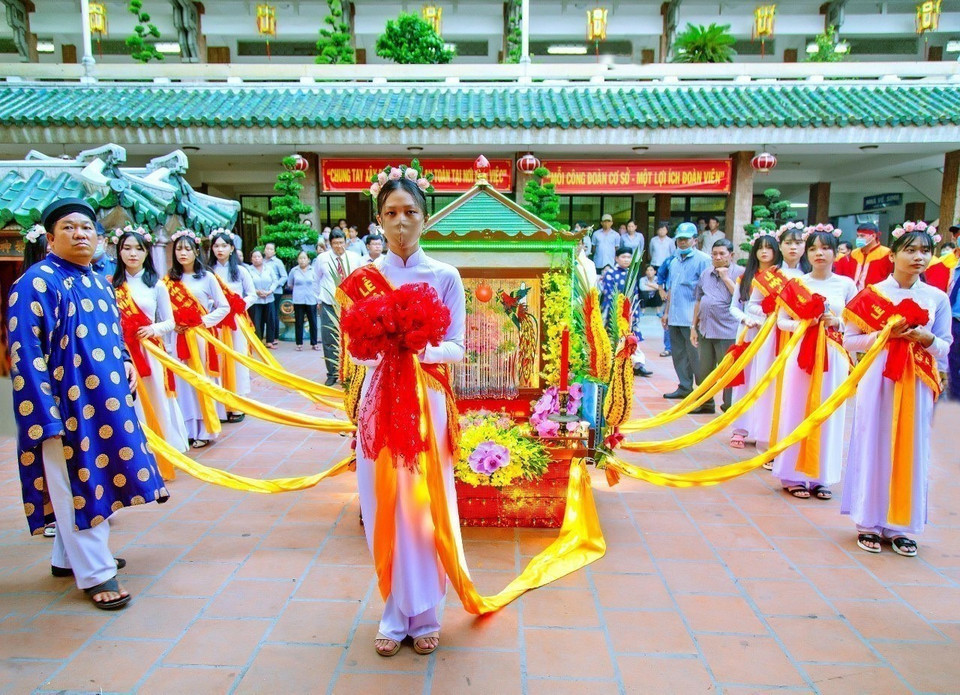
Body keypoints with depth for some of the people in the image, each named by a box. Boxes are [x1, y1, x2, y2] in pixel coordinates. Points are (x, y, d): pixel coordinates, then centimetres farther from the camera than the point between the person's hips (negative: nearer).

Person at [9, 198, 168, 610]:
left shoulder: (97, 282, 12)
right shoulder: (37, 282, -12)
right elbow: (26, 356, -16)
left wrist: (126, 362, 3)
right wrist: (46, 417, -20)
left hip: (105, 402, 8)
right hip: (65, 405, -8)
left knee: (96, 479, 17)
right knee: (78, 486, 1)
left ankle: (69, 556, 35)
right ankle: (95, 573, 14)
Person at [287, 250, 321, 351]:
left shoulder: (313, 270, 1)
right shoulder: (294, 271, 3)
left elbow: (317, 285, 4)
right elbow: (289, 285, 16)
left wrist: (319, 300, 2)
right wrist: (298, 290, 9)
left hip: (311, 300, -1)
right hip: (298, 301, 1)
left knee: (313, 322, 1)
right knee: (299, 322, 3)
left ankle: (314, 343, 11)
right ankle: (299, 343, 11)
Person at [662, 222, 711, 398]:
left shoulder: (703, 259, -5)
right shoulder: (675, 261, 20)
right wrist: (666, 312, 21)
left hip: (691, 318, -8)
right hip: (675, 317, 8)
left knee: (695, 356, -6)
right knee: (678, 354, 11)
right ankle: (684, 387, 21)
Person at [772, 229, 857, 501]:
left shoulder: (846, 285, 4)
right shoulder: (796, 284, 3)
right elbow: (781, 321, 3)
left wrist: (837, 323, -12)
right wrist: (802, 324, -15)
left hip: (833, 356, 1)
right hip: (801, 354, -1)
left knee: (828, 415, 4)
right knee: (797, 412, 2)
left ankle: (820, 476, 15)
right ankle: (794, 475, 10)